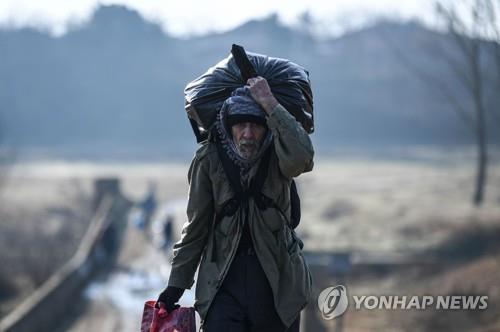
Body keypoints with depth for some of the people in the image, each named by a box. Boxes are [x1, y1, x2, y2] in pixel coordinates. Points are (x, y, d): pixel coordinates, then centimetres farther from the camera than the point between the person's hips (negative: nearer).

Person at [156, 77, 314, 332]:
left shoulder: (276, 157, -6)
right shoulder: (209, 160, -5)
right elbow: (196, 225, 3)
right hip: (224, 284, -1)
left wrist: (270, 105, -27)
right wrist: (176, 285, 4)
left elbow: (302, 157, -32)